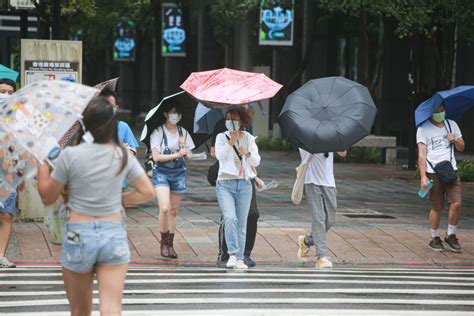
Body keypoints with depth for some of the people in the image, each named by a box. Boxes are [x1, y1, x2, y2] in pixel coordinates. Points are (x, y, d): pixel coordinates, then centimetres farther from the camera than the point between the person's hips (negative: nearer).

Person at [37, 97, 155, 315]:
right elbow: (147, 193, 5)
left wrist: (41, 162, 9)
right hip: (114, 235, 1)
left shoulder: (70, 156, -8)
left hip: (78, 236, -1)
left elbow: (47, 197, 1)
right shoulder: (123, 156, 0)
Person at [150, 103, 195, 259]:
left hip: (178, 172, 4)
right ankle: (163, 242, -4)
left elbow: (189, 155, 10)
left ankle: (170, 244, 16)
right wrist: (176, 155, -14)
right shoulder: (158, 132, -4)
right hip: (161, 172, -4)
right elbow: (156, 157, -11)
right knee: (164, 208, -18)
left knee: (174, 210, 7)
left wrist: (183, 146, -10)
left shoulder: (183, 133, 10)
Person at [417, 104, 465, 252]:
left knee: (456, 203, -9)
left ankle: (451, 236, 8)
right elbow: (422, 154, -5)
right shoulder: (423, 129, 1)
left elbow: (461, 147, 21)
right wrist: (423, 176, -13)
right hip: (433, 172, -3)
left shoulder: (451, 125, 15)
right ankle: (434, 239, 15)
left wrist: (455, 140, -2)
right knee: (437, 207, -1)